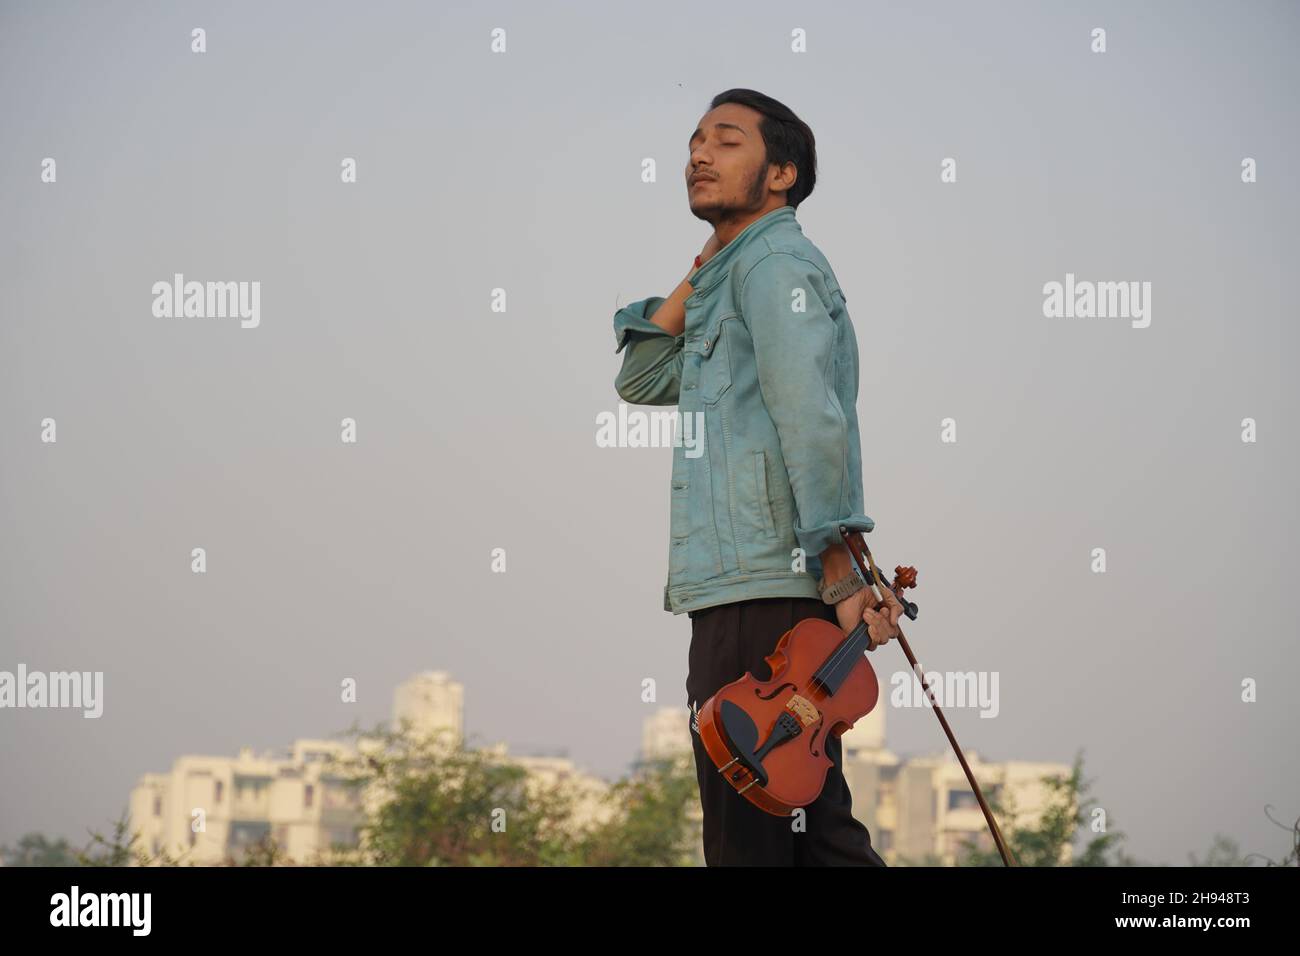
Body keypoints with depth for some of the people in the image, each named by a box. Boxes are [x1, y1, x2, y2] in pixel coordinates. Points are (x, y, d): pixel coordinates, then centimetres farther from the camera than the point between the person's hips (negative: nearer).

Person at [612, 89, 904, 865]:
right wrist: (700, 274, 17)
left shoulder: (775, 262, -7)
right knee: (815, 832, 11)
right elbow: (643, 381, 28)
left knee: (754, 838, -10)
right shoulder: (734, 275, 24)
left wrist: (840, 574, -24)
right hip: (739, 597, 10)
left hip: (766, 598, -10)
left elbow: (811, 416, -19)